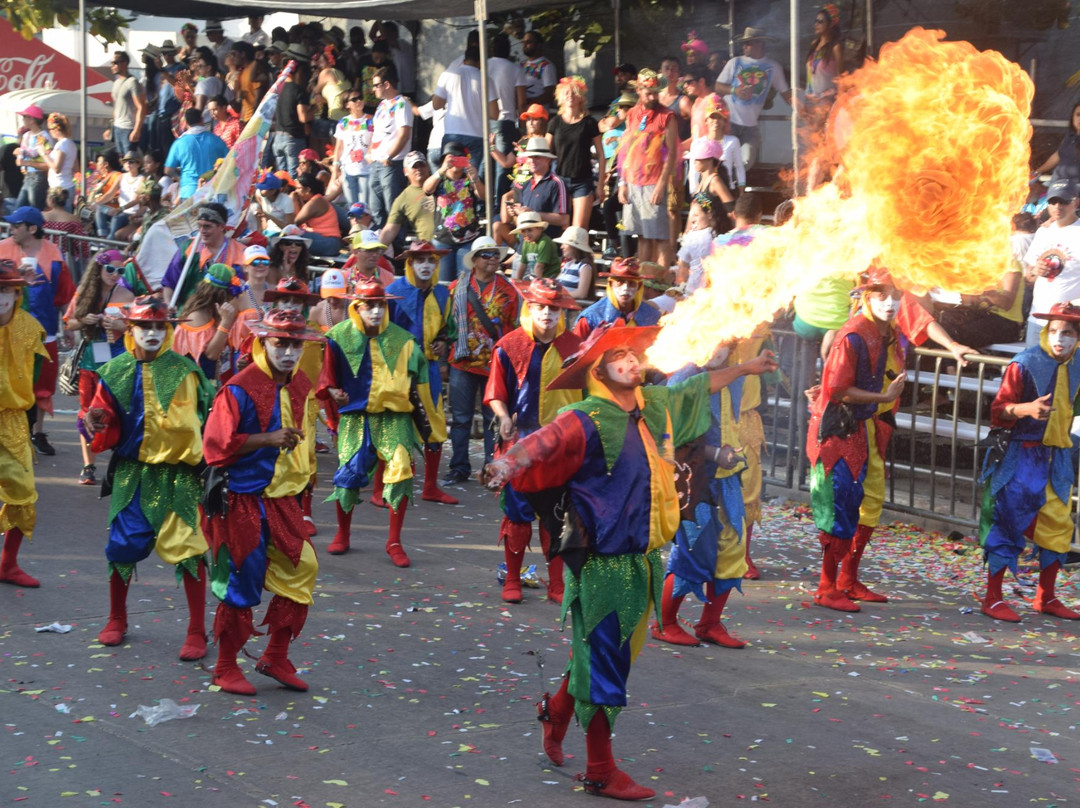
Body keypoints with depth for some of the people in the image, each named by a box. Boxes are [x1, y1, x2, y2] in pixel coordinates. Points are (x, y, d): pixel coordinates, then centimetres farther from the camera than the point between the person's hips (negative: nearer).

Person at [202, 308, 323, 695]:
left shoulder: (302, 387, 8)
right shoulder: (239, 389, -15)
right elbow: (216, 446, -18)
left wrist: (303, 474, 22)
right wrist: (267, 439, -25)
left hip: (284, 500, 7)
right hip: (243, 502, -7)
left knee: (301, 572, 5)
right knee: (242, 583, 0)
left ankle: (275, 657, 21)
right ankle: (225, 668, 15)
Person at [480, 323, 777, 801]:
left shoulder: (656, 405, 7)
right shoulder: (588, 422, -17)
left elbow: (700, 387, 25)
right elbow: (542, 444, -32)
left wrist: (747, 368, 36)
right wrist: (505, 467, -51)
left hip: (641, 559, 8)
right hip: (603, 561, -8)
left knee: (609, 656, 20)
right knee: (605, 666, 1)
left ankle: (558, 709, 45)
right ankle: (600, 773, 12)